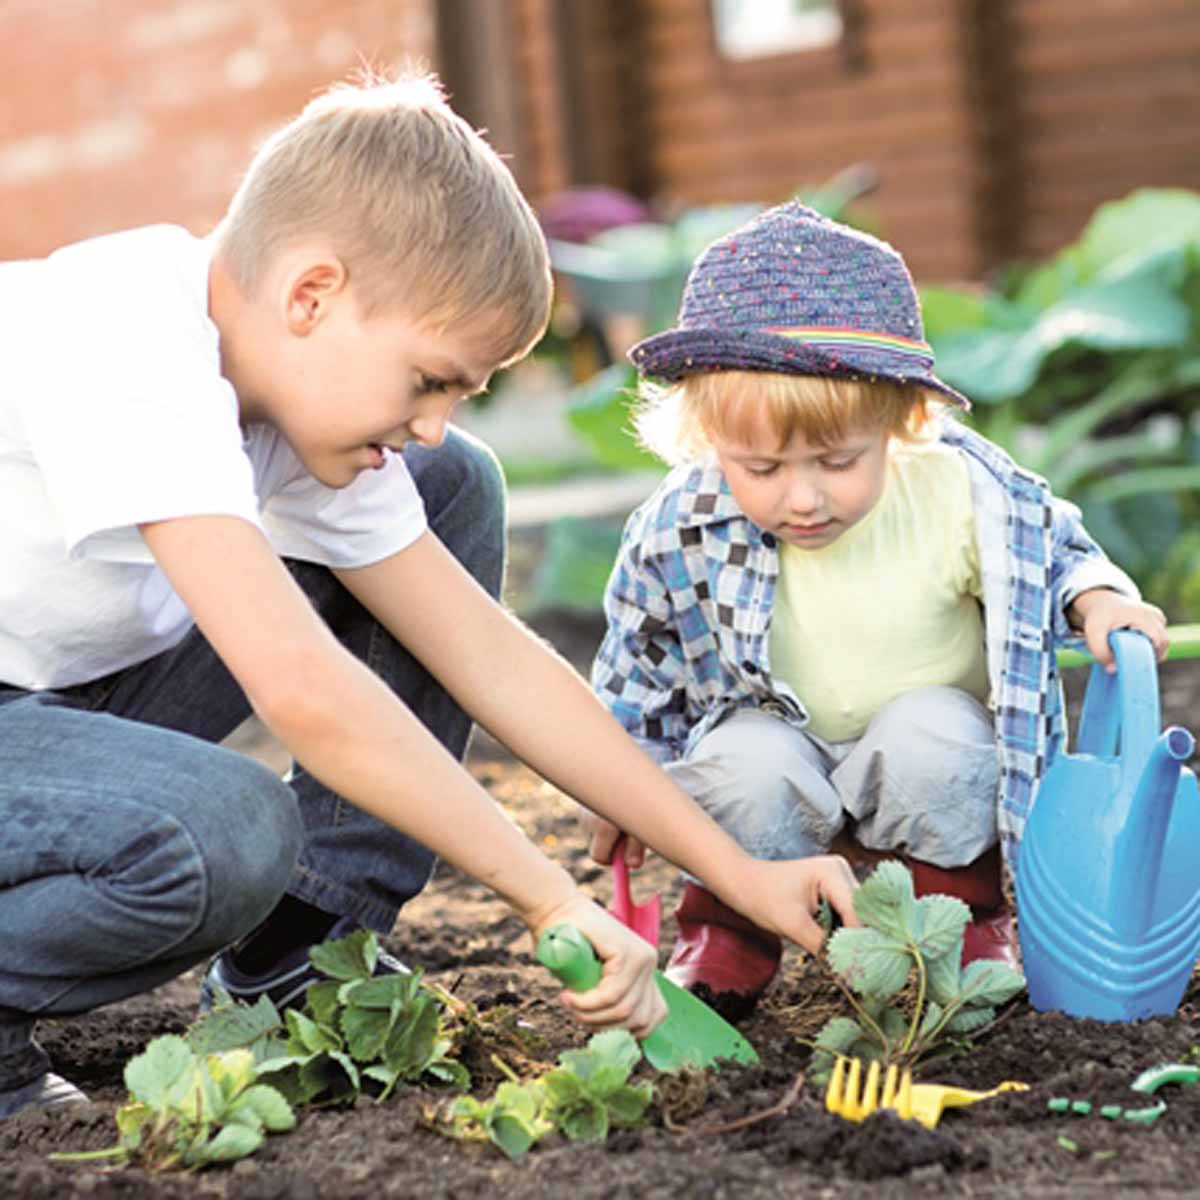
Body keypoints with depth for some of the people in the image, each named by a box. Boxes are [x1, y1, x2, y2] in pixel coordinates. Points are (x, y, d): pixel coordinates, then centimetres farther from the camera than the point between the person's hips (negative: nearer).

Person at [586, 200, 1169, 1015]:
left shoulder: (962, 492, -23)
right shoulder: (685, 526, -20)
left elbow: (1053, 550, -3)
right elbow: (640, 663, -1)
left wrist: (1100, 601, -25)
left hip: (928, 741, 0)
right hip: (779, 741, 1)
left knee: (935, 737, -31)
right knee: (744, 765, -30)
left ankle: (964, 919, -4)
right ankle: (727, 934, -1)